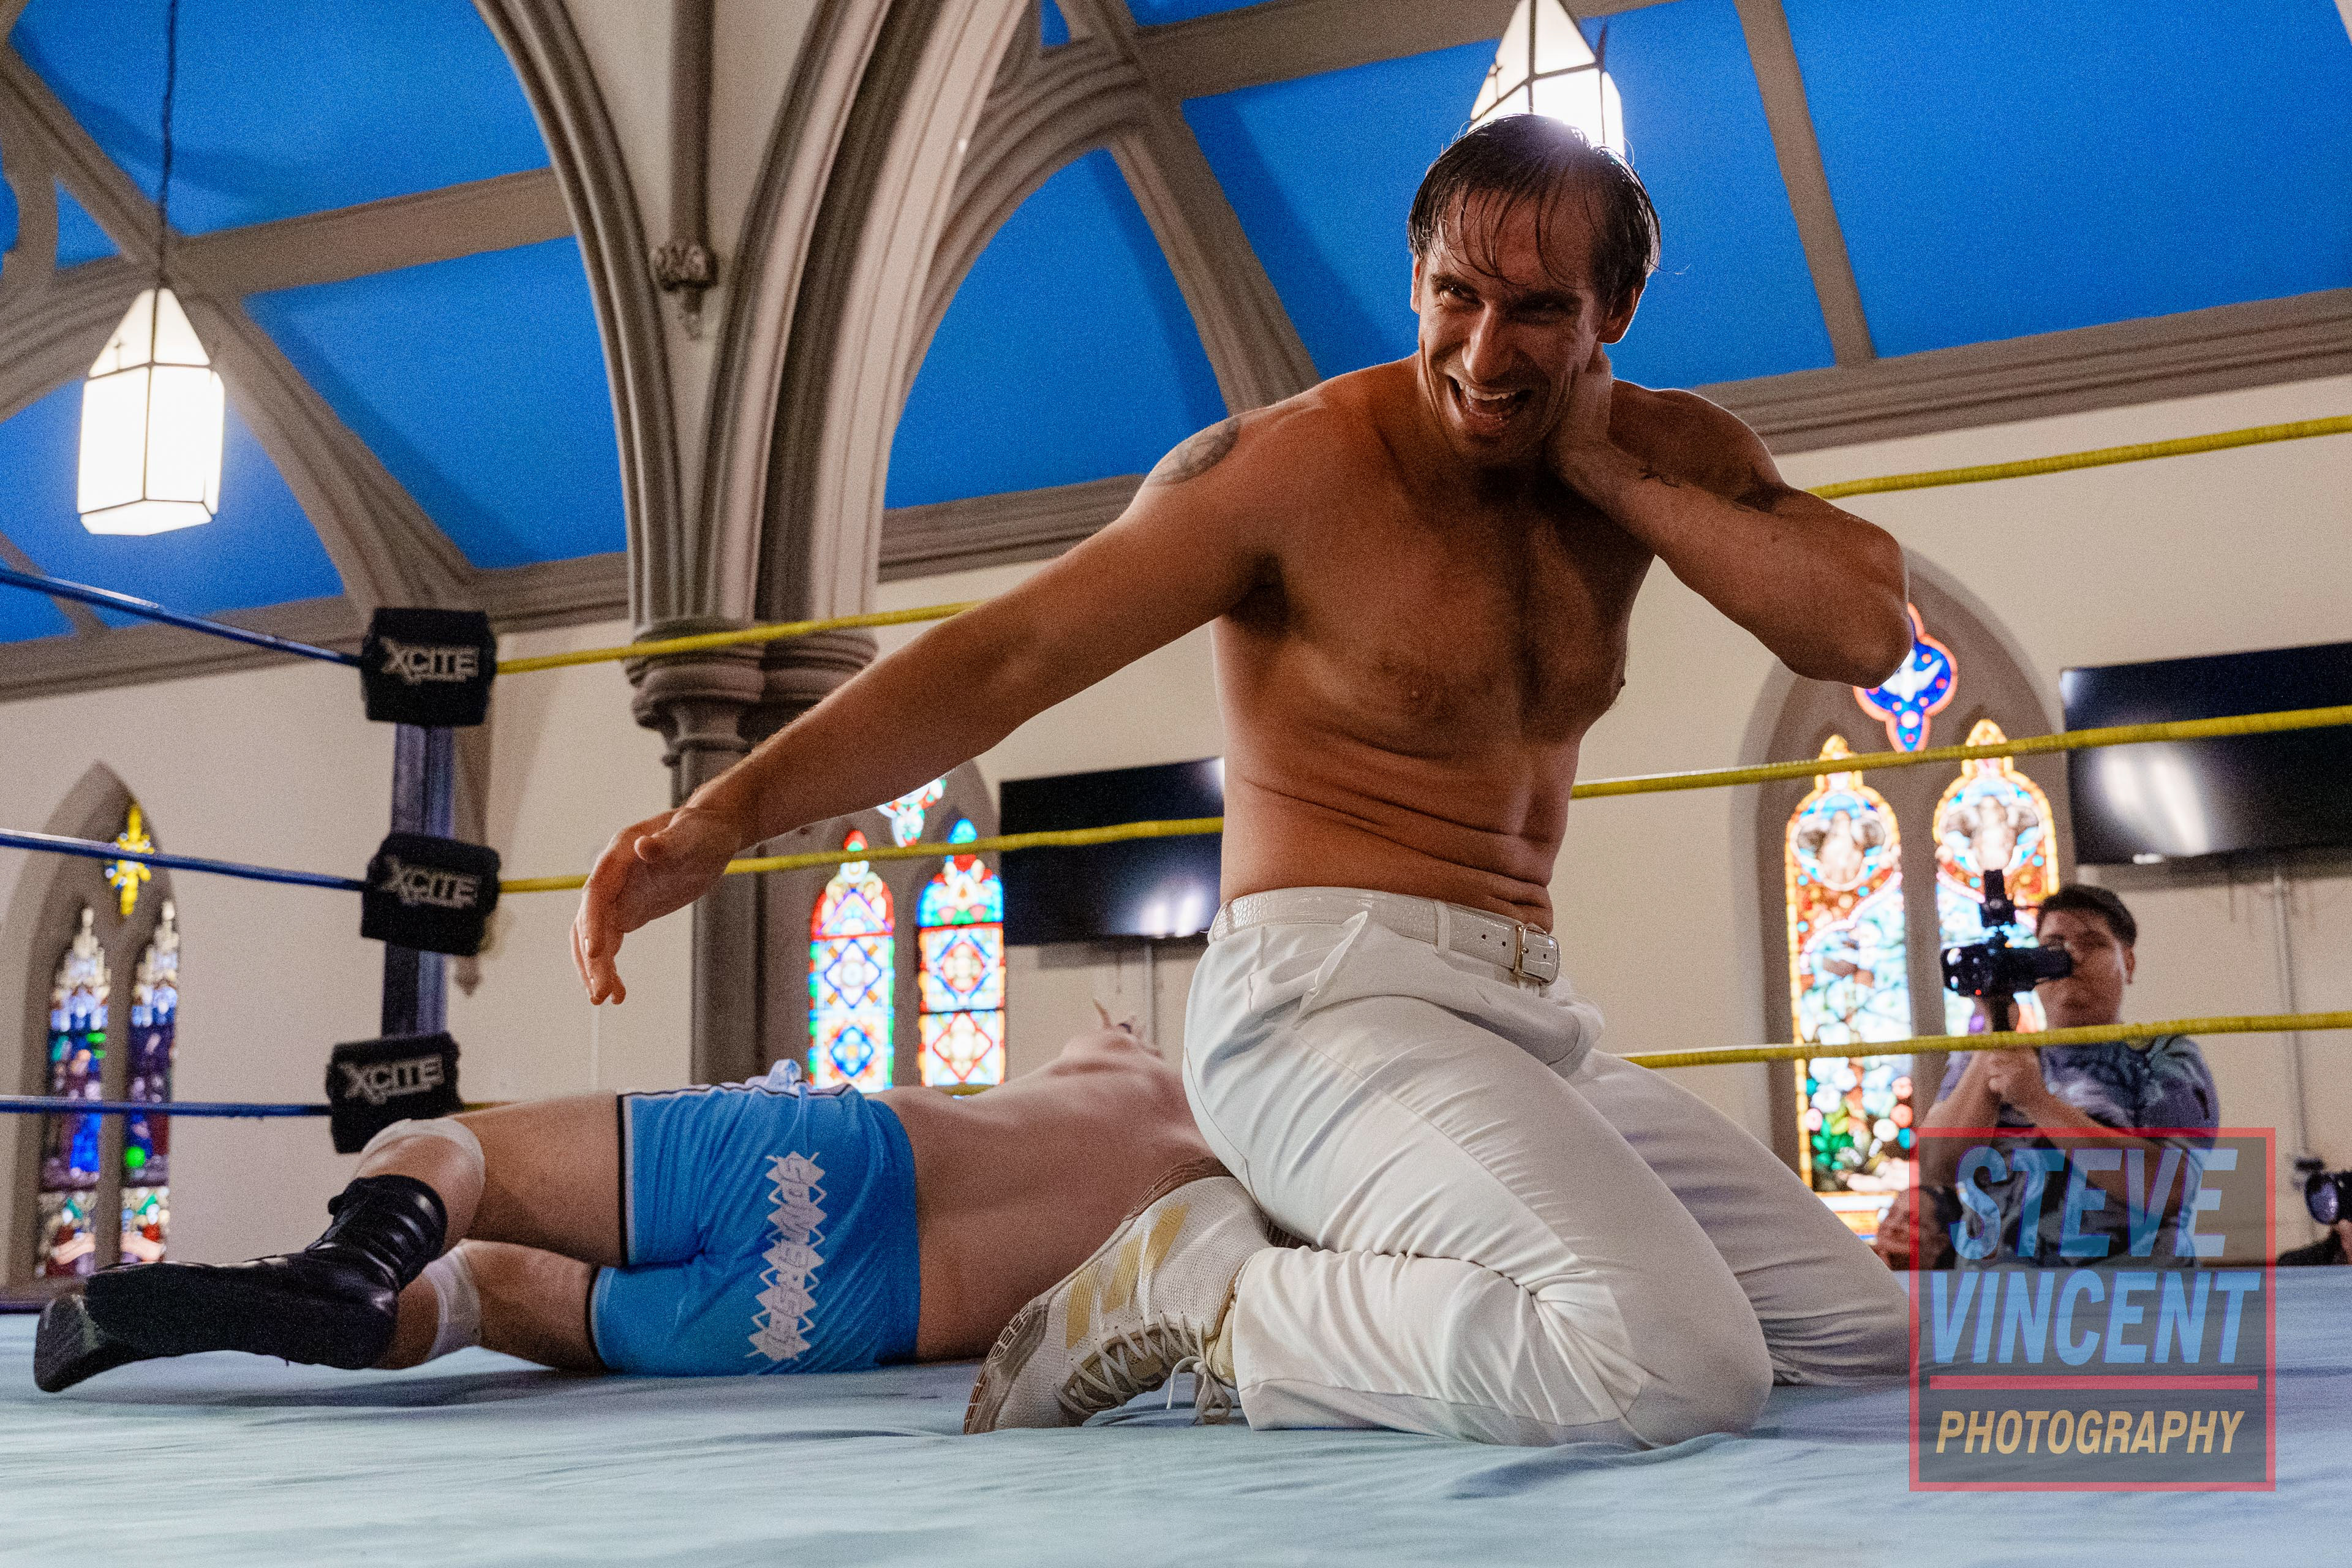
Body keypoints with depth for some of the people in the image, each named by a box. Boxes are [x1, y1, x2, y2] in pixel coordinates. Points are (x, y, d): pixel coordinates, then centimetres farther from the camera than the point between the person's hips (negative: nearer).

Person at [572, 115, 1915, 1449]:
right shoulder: (1294, 464, -9)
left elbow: (1868, 633, -4)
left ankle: (1366, 1274, 11)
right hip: (1329, 993, -8)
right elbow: (1008, 653, -15)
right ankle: (1205, 1294, -9)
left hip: (1536, 1022, 8)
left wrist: (1607, 470, -9)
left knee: (1873, 1341, 12)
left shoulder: (1665, 457, 9)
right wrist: (735, 807, -27)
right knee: (1681, 1368, -29)